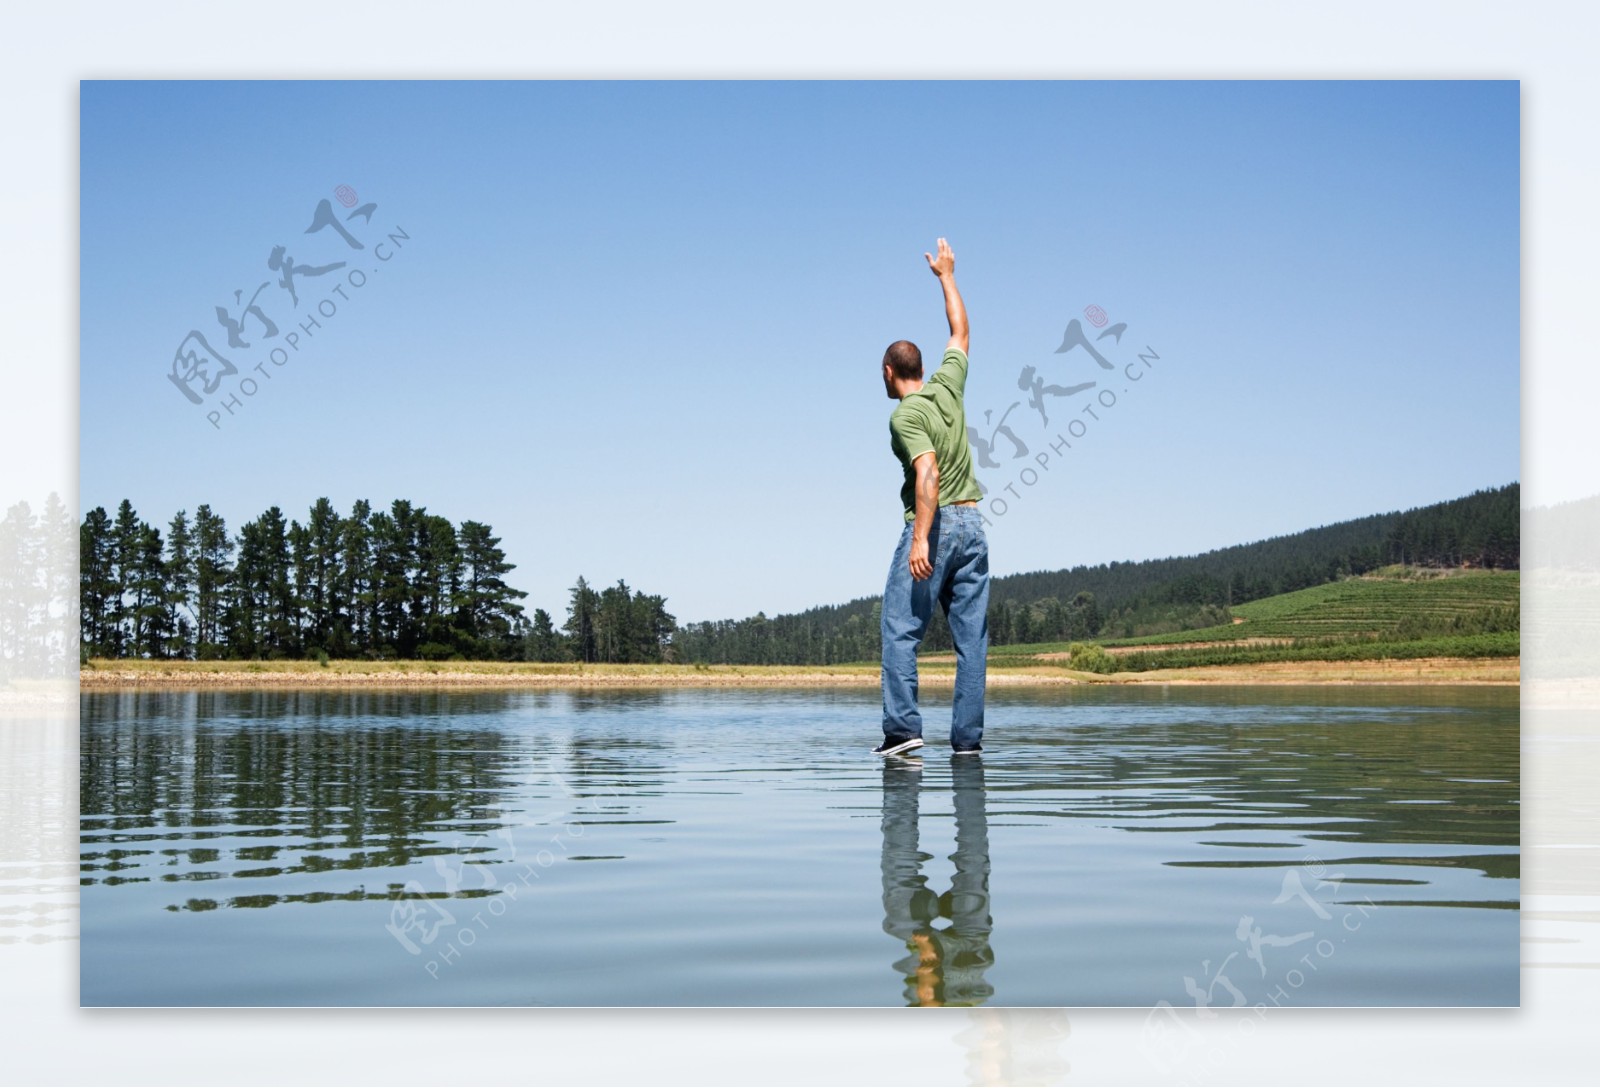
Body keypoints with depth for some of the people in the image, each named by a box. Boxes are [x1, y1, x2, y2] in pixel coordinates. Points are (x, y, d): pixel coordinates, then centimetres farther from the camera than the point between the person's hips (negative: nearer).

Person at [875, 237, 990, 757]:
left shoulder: (905, 415, -9)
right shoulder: (948, 385, 10)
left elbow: (928, 472, -23)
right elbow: (960, 332, 28)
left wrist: (921, 538, -28)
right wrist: (946, 277, 37)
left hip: (934, 522, -7)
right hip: (973, 523, 7)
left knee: (901, 629, -3)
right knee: (971, 637, 4)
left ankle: (902, 726, -10)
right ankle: (967, 736, 4)